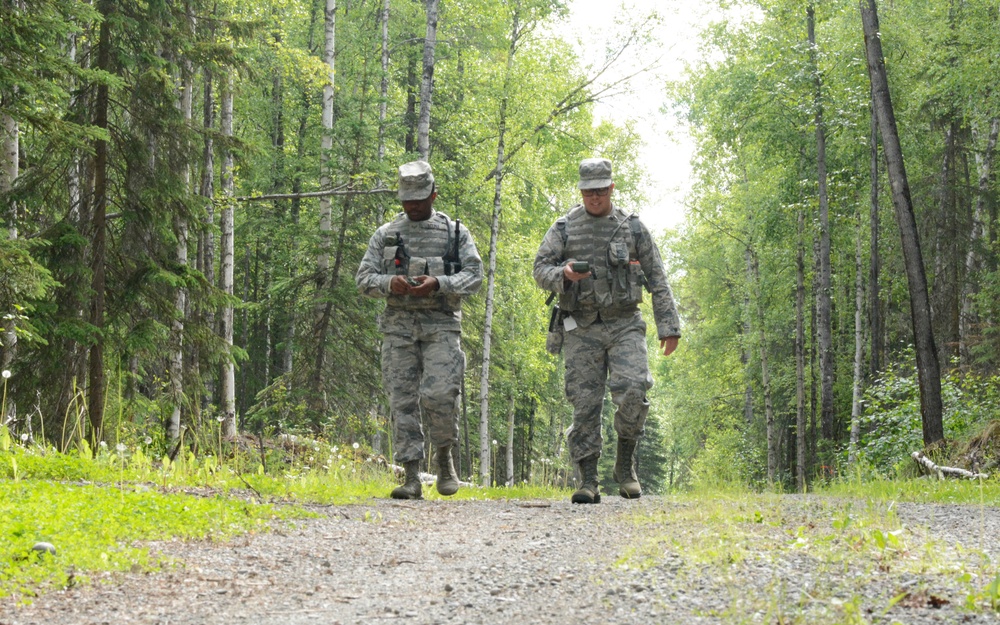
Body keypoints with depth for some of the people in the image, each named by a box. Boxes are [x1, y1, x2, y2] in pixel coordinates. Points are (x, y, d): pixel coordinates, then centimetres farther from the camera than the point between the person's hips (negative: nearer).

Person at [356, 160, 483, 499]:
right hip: (398, 326, 2)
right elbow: (363, 278, 9)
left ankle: (445, 457, 7)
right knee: (402, 400, -3)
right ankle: (411, 477, 0)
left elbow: (474, 275, 1)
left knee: (439, 395, -17)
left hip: (441, 325, -2)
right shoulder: (385, 234, 13)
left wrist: (438, 284, -16)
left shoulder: (455, 232, 9)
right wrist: (389, 283, -13)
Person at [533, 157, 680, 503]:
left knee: (632, 391, -19)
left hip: (625, 325, 0)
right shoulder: (564, 227, 6)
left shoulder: (632, 227, 7)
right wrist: (564, 274, -21)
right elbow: (540, 270, 1)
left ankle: (625, 465, 1)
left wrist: (669, 326, 2)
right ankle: (588, 483, 1)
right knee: (585, 405, -4)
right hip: (582, 329, 0)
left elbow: (657, 279, 8)